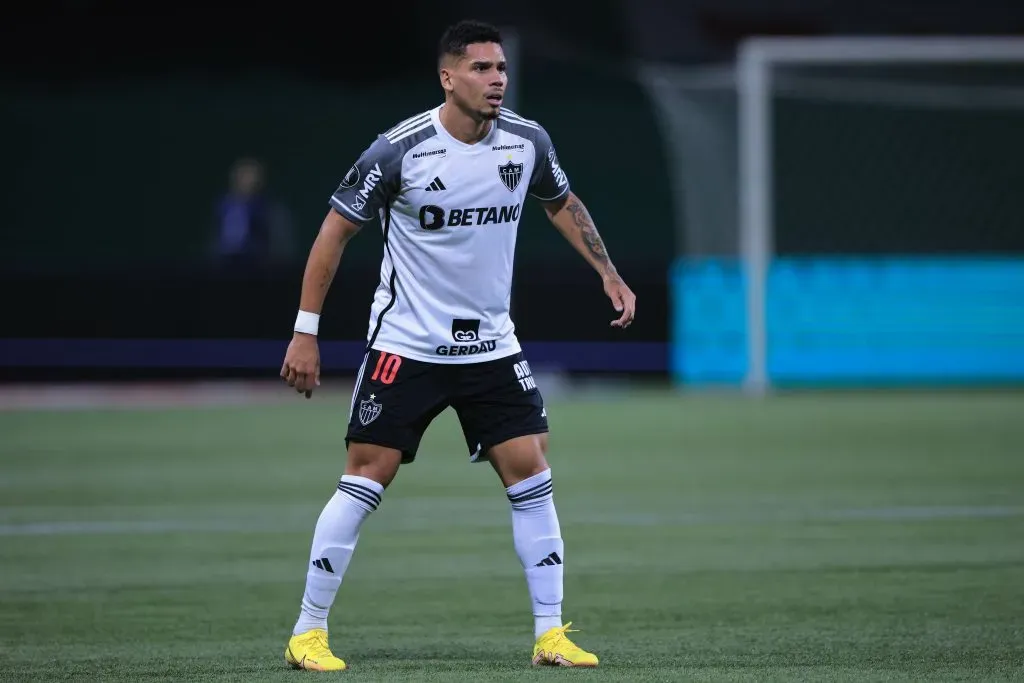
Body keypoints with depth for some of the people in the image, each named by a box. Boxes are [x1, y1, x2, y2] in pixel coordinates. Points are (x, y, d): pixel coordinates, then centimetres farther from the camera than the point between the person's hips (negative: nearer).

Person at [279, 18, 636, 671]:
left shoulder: (528, 141, -3)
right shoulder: (399, 150, -16)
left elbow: (562, 203, 19)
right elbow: (337, 230, -7)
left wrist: (609, 274, 13)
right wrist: (306, 331, -9)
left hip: (491, 345, 4)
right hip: (406, 345, -4)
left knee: (531, 474, -4)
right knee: (366, 478, -5)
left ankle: (551, 633, 3)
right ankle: (309, 630, 5)